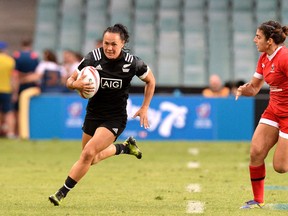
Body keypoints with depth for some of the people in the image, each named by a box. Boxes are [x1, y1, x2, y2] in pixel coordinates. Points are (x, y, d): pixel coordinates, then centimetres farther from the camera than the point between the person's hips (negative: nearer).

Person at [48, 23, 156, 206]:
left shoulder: (132, 63, -14)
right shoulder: (93, 58, -13)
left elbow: (150, 80, 5)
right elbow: (70, 81, -4)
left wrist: (145, 108, 1)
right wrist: (76, 84, -28)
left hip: (115, 118, -4)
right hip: (93, 114, 4)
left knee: (88, 153, -19)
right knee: (92, 160, 17)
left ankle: (62, 193, -7)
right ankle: (125, 147, 43)